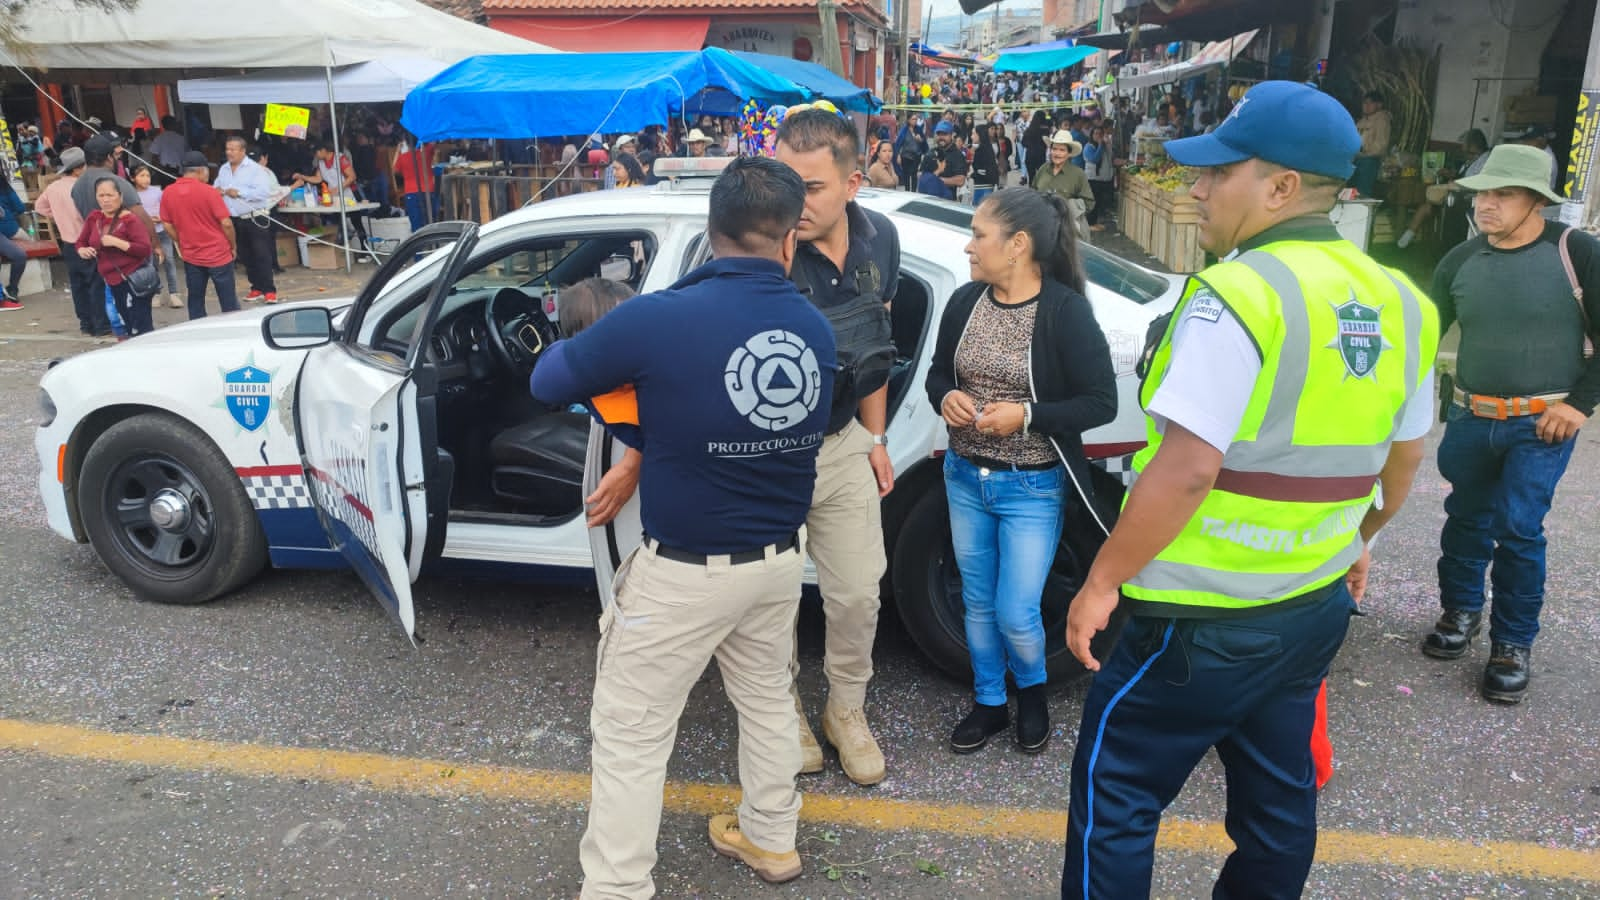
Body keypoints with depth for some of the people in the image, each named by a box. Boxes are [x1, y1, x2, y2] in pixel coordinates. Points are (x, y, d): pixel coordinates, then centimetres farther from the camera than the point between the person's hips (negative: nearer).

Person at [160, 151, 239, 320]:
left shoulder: (168, 193, 1)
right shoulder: (208, 192, -14)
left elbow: (167, 224, 7)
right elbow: (226, 223, -13)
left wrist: (183, 244, 18)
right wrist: (233, 246, 1)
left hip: (190, 257, 5)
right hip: (218, 255, -5)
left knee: (195, 303, 12)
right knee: (229, 303, 2)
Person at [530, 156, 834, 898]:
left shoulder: (657, 318, -21)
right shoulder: (817, 329, -4)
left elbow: (546, 381, -8)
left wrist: (610, 355, 13)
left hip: (685, 571, -6)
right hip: (779, 559, 6)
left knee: (629, 733, 10)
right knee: (765, 699, 27)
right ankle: (770, 838, 46)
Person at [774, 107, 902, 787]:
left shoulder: (878, 239, -4)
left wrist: (876, 438, 11)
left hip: (843, 445, 5)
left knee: (857, 592, 12)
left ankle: (847, 709, 37)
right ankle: (785, 707, 39)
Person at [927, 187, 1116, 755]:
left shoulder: (1066, 312, -16)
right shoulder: (965, 301, -1)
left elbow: (1102, 404, -13)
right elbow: (938, 371, 12)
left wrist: (1027, 415, -23)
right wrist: (945, 398, -11)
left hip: (1032, 488, -5)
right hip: (965, 478, 5)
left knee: (1015, 615, 1)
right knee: (978, 604, 16)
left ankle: (1032, 691, 34)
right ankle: (989, 704, 36)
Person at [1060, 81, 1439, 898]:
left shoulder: (1240, 294, -21)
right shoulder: (1397, 304, 5)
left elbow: (1186, 470, -26)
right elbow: (1401, 460, 15)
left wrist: (1101, 581, -16)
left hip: (1206, 617, -8)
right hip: (1317, 604, 8)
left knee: (1114, 795, 7)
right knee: (1279, 795, 22)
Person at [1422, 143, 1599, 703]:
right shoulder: (1460, 261, 2)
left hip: (1542, 424, -3)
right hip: (1470, 418, 4)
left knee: (1518, 527, -7)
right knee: (1466, 518, 13)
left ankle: (1513, 644, 10)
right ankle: (1461, 611, 34)